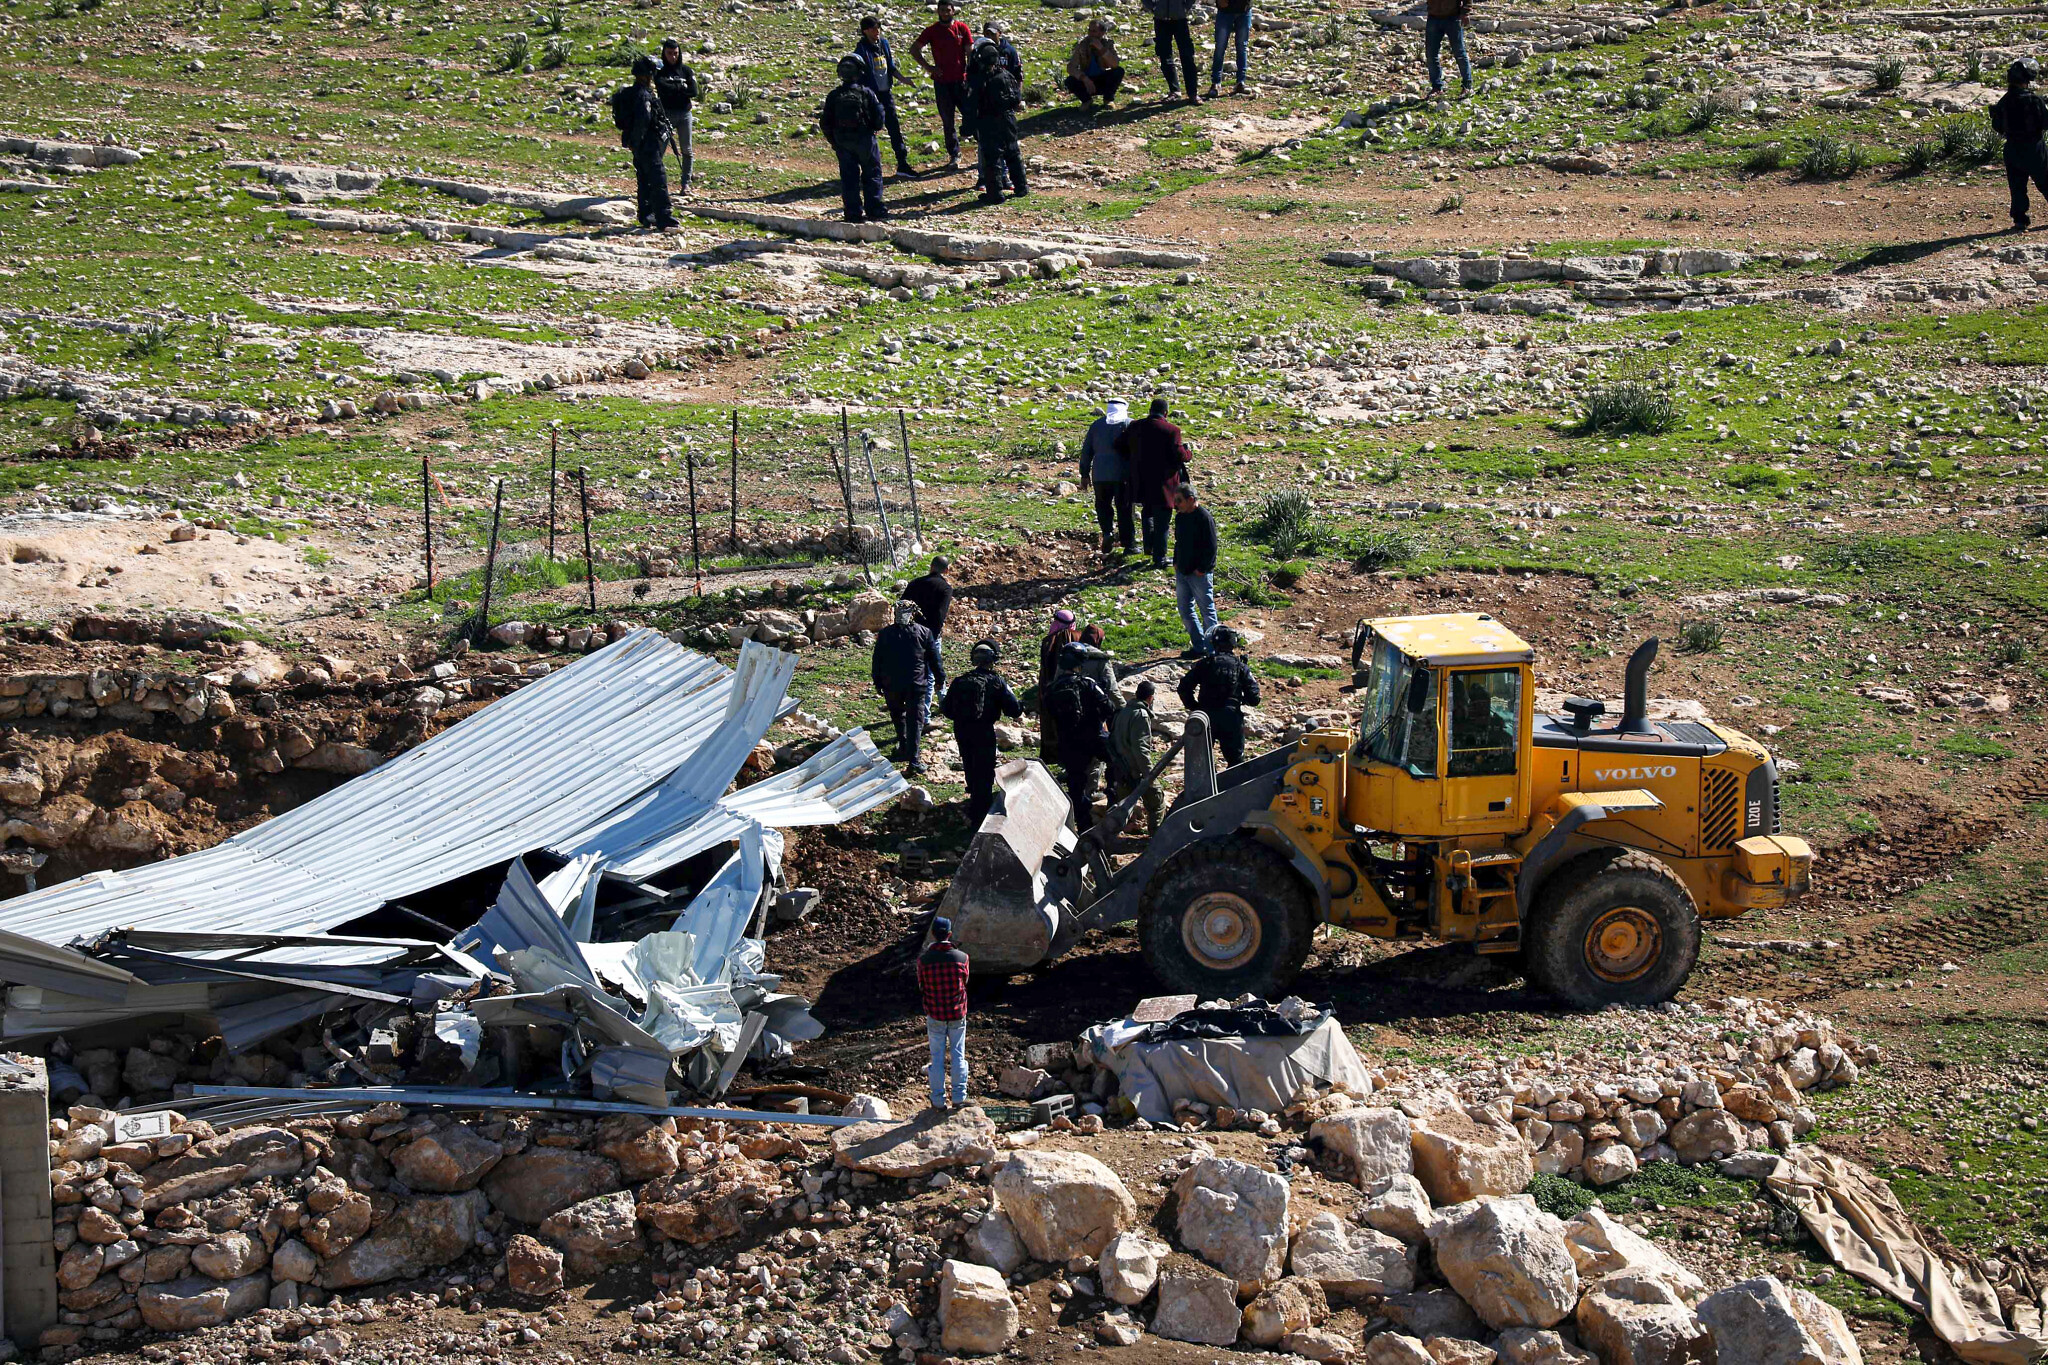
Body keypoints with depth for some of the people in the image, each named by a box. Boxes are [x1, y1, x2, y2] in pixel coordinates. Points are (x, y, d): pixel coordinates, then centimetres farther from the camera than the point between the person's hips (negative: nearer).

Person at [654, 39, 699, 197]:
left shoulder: (686, 70, 8)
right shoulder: (660, 72, 4)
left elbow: (693, 91, -5)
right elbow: (663, 88, -15)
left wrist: (674, 88, -7)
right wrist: (682, 87, -7)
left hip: (684, 114, 2)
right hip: (666, 114, -2)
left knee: (686, 150, 3)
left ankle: (685, 183, 9)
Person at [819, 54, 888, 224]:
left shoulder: (834, 96, 1)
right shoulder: (866, 93, -7)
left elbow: (825, 123, 2)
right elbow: (879, 116, -7)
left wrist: (833, 141, 14)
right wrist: (874, 128, 14)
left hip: (842, 142, 2)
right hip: (864, 140, -2)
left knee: (849, 177, 5)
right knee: (872, 174, 9)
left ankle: (853, 212, 1)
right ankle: (874, 210, 7)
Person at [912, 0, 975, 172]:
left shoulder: (962, 29, 1)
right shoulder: (932, 31, 2)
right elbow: (914, 50, 6)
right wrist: (928, 67, -4)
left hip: (961, 80, -1)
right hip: (942, 82, 1)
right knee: (948, 120, 5)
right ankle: (954, 156, 12)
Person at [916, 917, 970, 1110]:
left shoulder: (923, 960, -12)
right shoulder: (962, 958, -11)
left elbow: (921, 988, 0)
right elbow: (964, 983, 5)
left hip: (935, 1015, 0)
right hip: (958, 1014, 0)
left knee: (938, 1057, 9)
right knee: (958, 1055, 11)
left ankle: (938, 1100, 13)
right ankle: (959, 1096, 13)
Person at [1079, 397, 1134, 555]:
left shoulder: (1096, 425, 10)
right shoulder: (1129, 424, 1)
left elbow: (1086, 451, 12)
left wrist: (1084, 474, 17)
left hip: (1100, 475, 2)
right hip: (1122, 474, -2)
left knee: (1103, 505, 16)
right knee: (1124, 509, 4)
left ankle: (1108, 531, -8)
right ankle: (1129, 544, 5)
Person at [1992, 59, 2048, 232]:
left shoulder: (2004, 101, -1)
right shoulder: (2034, 99, -16)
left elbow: (1997, 126, 5)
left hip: (2012, 149, 4)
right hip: (2034, 147, -4)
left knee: (2017, 186, 7)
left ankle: (2019, 220, 3)